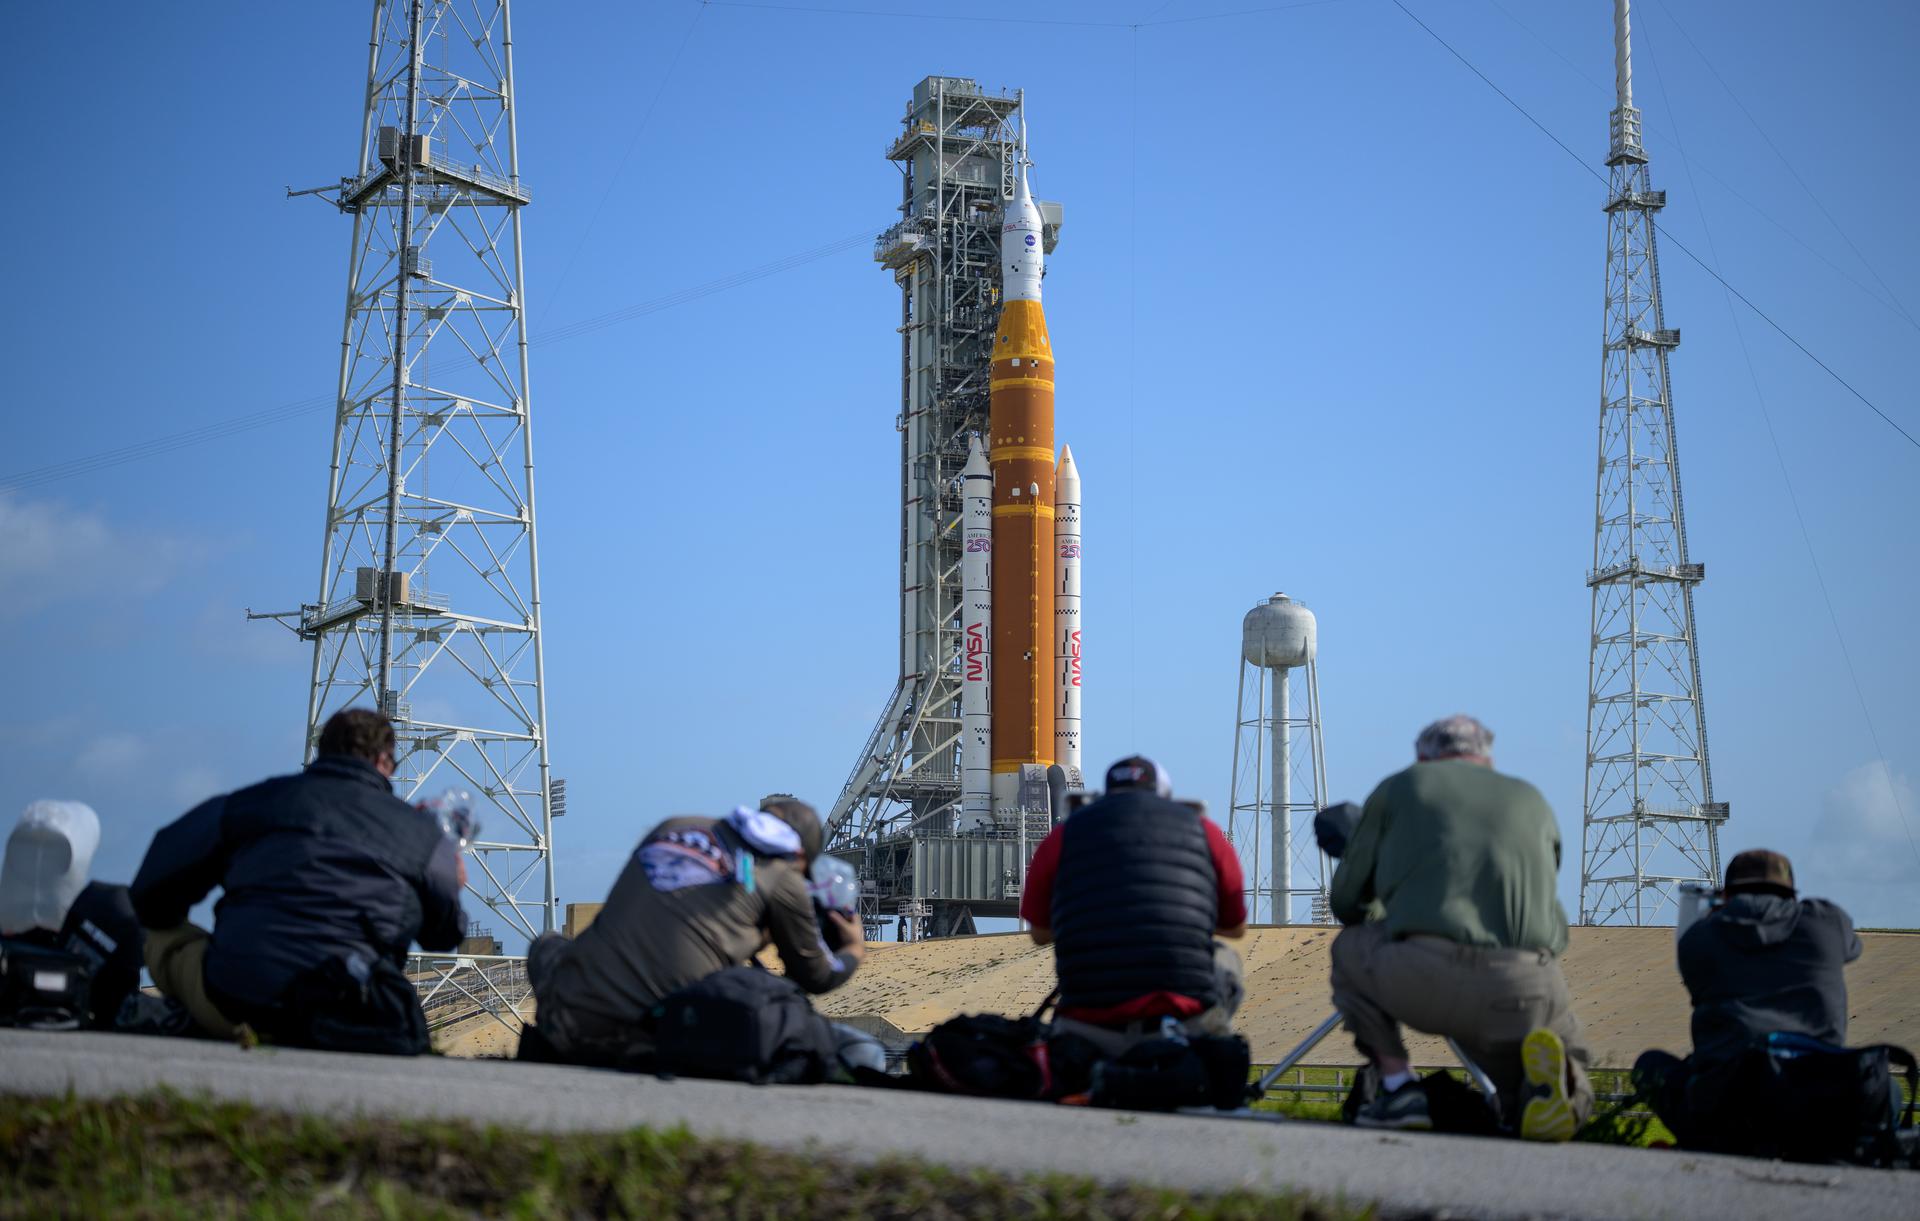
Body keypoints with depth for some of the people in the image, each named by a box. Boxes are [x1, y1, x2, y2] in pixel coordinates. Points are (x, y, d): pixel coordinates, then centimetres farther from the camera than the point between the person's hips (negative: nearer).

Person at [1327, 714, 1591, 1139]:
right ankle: (1545, 1077, -10)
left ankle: (1399, 1088, 12)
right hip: (1524, 994, 2)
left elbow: (1345, 902, 25)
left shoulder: (1399, 786, 21)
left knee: (1350, 948, 31)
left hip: (1422, 978, -2)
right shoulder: (1531, 799, 27)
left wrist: (1384, 922, 48)